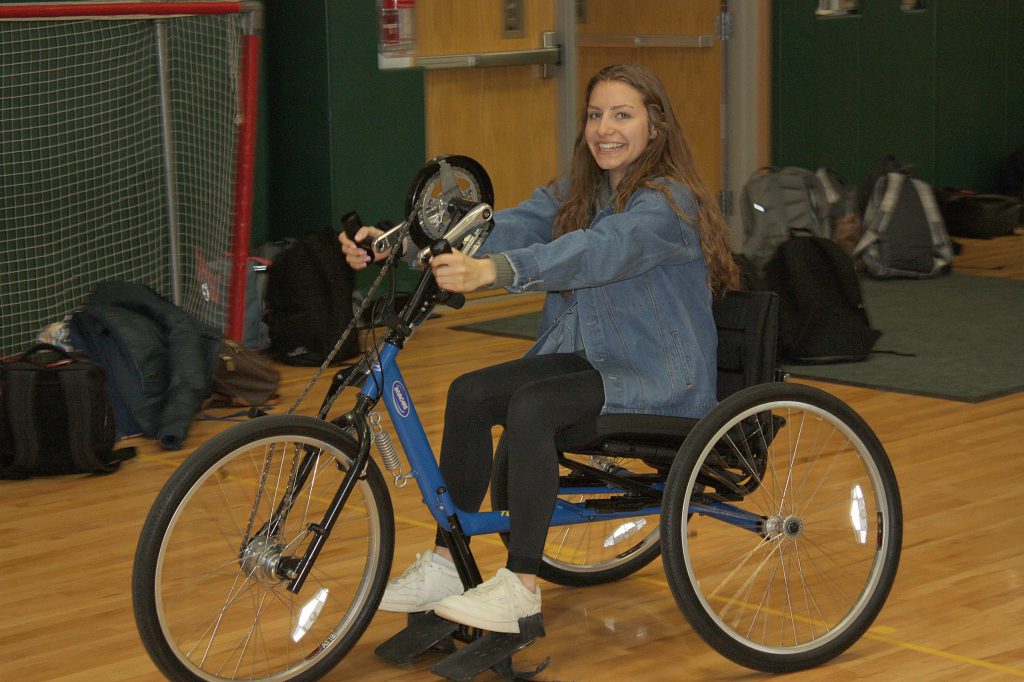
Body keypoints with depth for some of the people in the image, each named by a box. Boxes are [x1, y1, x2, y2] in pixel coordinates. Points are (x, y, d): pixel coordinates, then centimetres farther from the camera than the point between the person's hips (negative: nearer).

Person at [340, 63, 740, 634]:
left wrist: (491, 270, -50)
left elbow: (597, 250, -34)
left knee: (530, 406, -30)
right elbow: (507, 227, -5)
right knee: (470, 393, -14)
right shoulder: (576, 194, 10)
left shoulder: (669, 201, -16)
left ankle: (521, 586, -24)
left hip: (660, 378, -7)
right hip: (590, 356, 8)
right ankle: (444, 564, -6)